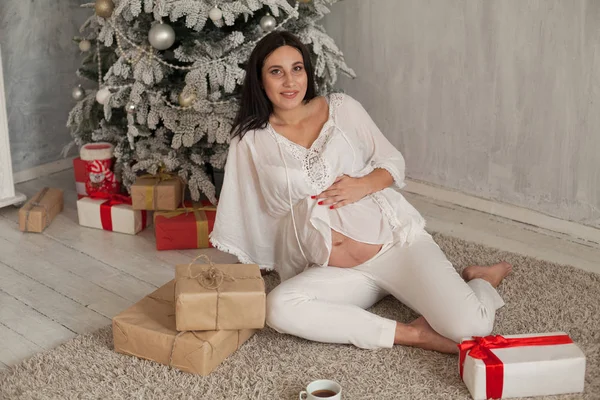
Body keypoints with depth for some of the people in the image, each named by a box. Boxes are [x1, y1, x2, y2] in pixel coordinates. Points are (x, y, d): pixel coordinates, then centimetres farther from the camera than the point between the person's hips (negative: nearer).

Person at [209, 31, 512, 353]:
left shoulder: (342, 108, 4)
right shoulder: (251, 141, 3)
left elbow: (394, 162, 10)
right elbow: (242, 215, 10)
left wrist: (365, 184, -10)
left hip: (396, 238, -1)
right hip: (332, 270, 2)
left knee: (470, 326, -23)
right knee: (278, 308, -32)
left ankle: (479, 279, 16)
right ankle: (413, 334, -20)